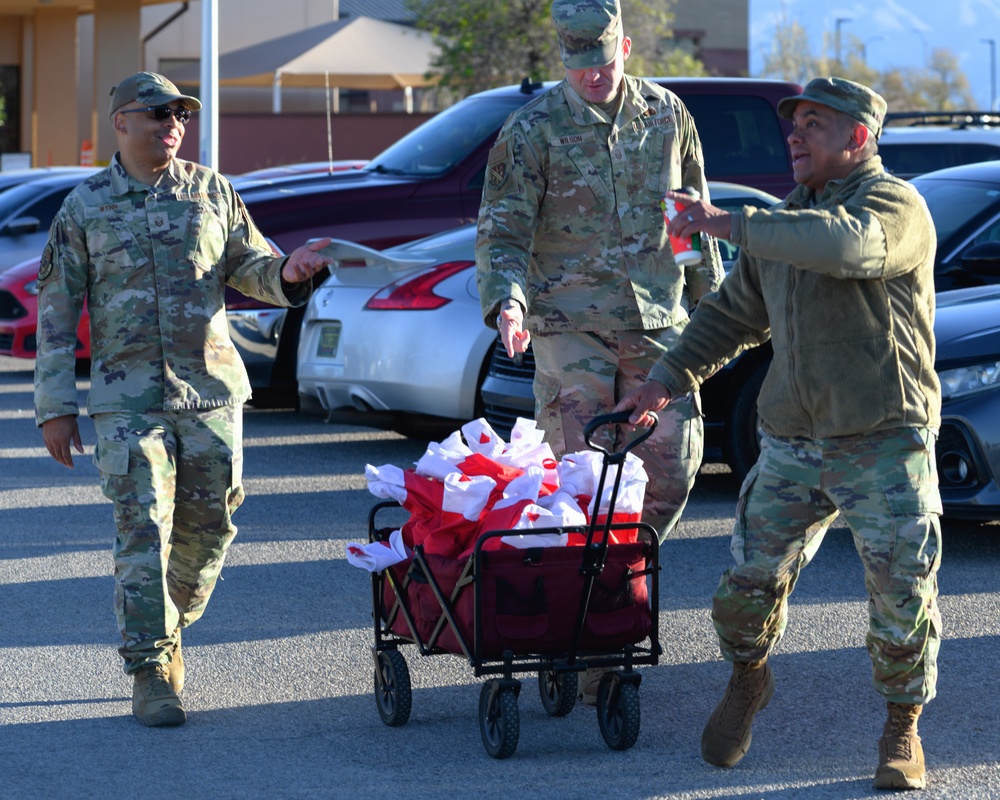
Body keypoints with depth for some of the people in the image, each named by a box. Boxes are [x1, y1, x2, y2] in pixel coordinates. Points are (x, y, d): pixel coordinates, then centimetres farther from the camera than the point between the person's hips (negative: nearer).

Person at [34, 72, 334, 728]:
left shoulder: (211, 192, 9)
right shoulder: (85, 207, 3)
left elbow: (248, 268, 13)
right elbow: (56, 312, 4)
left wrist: (286, 273, -12)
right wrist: (55, 406, 0)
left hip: (211, 390, 2)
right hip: (128, 397, -2)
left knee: (207, 528, 6)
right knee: (144, 532, -9)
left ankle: (166, 630, 29)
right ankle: (152, 672, -3)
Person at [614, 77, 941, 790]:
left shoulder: (895, 205, -8)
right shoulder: (786, 218, 15)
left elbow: (847, 244, -32)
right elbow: (735, 311, 23)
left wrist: (730, 222, -27)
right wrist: (669, 378, 12)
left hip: (884, 443, -6)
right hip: (792, 442, 6)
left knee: (903, 597, -5)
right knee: (752, 578, 1)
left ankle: (902, 730, 14)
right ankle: (748, 681, 30)